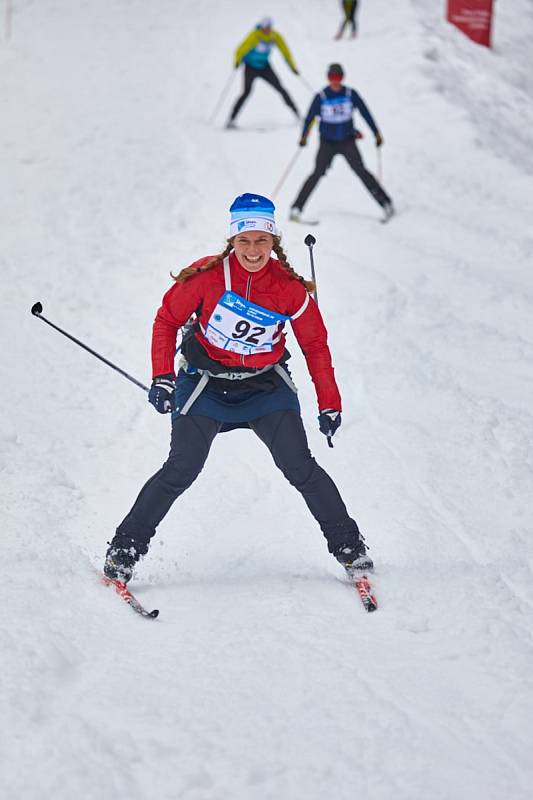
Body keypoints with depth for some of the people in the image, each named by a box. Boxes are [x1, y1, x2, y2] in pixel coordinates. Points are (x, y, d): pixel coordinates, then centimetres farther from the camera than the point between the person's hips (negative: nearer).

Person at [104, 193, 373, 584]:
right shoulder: (207, 276, -17)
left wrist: (329, 403, 0)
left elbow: (315, 344, 1)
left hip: (266, 385, 1)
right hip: (206, 383, -1)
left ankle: (347, 544, 7)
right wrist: (162, 378, -14)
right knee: (181, 470, -10)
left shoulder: (290, 288, -12)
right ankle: (126, 548, 3)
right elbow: (167, 321, -4)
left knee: (299, 466, -8)